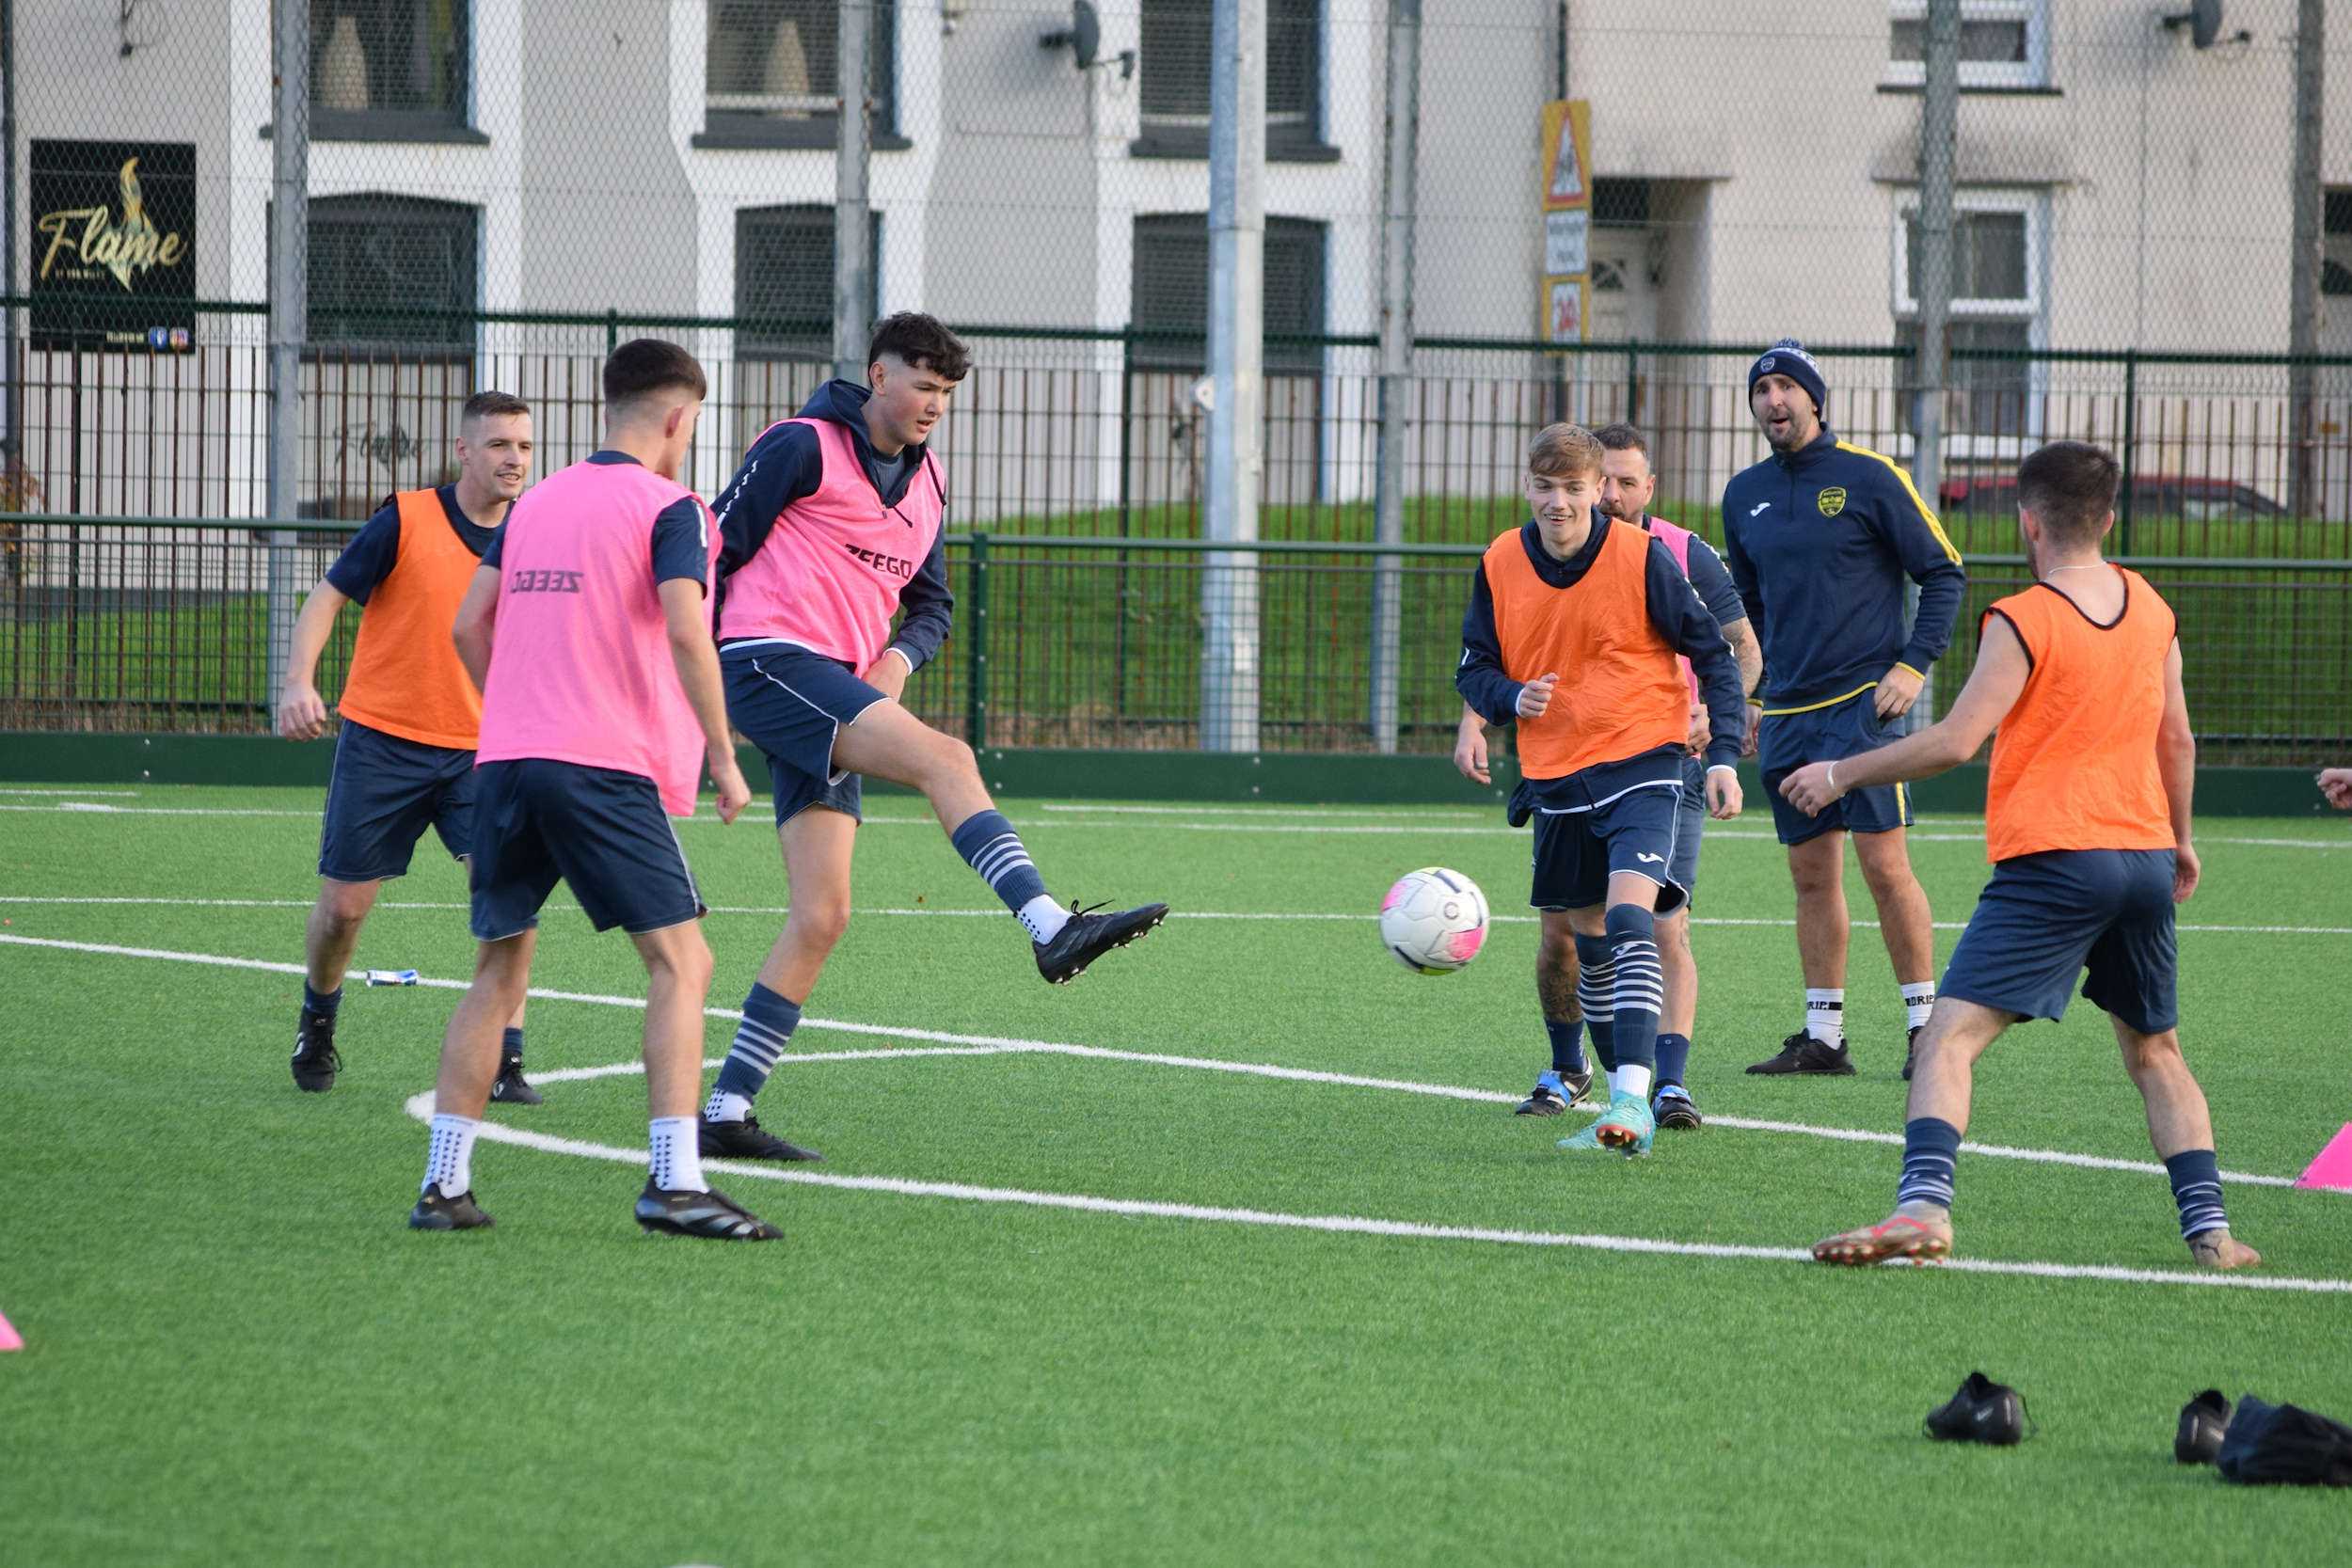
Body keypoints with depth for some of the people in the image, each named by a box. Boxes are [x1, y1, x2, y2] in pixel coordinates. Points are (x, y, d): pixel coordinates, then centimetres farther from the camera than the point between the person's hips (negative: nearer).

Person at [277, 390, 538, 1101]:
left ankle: (505, 1062, -12)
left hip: (477, 749, 2)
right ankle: (317, 1025, 34)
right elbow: (327, 597, -6)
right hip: (381, 741, -2)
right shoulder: (407, 520, -8)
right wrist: (299, 682, -21)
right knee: (344, 905, 4)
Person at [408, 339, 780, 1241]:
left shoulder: (535, 504, 17)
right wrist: (724, 755, -10)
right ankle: (674, 1181, -15)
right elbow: (685, 632, -15)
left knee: (499, 970, 13)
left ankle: (444, 1182, 8)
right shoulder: (669, 509, -2)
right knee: (680, 963, -3)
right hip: (609, 769, -6)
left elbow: (470, 627, 18)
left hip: (507, 760, 6)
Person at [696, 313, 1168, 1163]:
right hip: (770, 660, -8)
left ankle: (726, 1111, 3)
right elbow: (716, 546, -3)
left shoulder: (925, 480, 19)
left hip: (840, 693, 8)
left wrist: (900, 656, 3)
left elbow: (931, 603, 25)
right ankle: (1050, 927, -41)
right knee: (944, 758, -27)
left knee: (822, 914, 1)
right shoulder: (803, 447, -4)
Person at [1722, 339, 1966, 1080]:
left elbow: (1944, 573, -2)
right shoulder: (1744, 495, 11)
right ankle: (1823, 1037, 10)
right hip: (1786, 713, 5)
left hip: (1862, 702, -5)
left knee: (1884, 862, -10)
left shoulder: (1869, 478, -5)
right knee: (1811, 874, 6)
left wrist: (1913, 665, -10)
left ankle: (1926, 1024, -2)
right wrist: (1752, 691, 17)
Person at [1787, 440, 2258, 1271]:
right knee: (2154, 1050, 21)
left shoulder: (2023, 621, -9)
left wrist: (1840, 774, -2)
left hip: (2052, 862, -6)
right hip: (2145, 856, 6)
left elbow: (1955, 742, -13)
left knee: (1950, 1036, -11)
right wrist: (2178, 838, 33)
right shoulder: (2150, 608, 10)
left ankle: (1924, 1204, -31)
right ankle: (2209, 1226, 13)